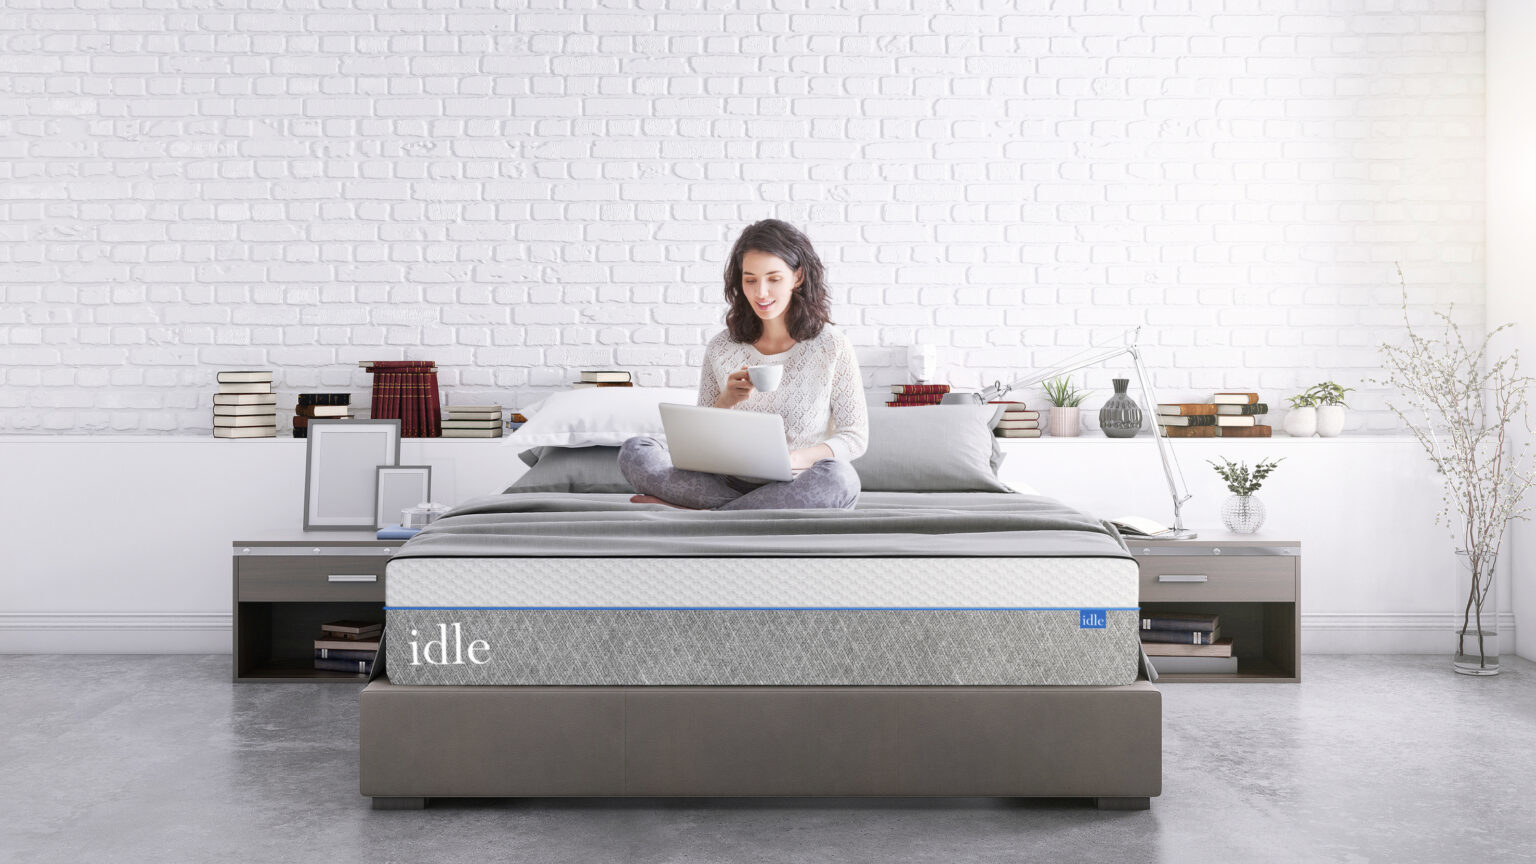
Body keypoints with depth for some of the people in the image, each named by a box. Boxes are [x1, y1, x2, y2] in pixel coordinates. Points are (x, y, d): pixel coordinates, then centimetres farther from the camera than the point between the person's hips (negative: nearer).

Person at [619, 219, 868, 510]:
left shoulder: (831, 347, -1)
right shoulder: (721, 348, 6)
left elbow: (856, 436, -1)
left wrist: (794, 459, -20)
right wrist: (724, 401, -12)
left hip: (797, 487, -2)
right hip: (733, 483, 2)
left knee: (838, 478, -38)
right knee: (634, 451, -17)